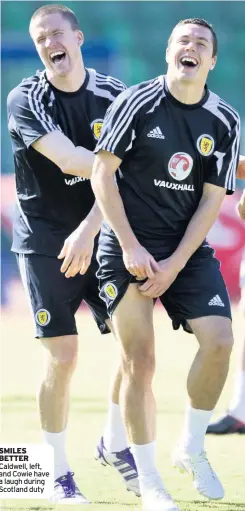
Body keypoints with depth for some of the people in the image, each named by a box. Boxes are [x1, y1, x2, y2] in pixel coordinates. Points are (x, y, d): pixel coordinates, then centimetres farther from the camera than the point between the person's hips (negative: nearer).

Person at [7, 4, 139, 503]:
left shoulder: (114, 95, -1)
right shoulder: (25, 100, -8)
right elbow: (68, 160, -22)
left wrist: (89, 230, -23)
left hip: (101, 236, 3)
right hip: (45, 243, -3)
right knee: (62, 358, -6)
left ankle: (118, 444, 20)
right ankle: (60, 473, 8)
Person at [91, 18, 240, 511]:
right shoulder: (137, 102, -7)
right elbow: (102, 173, -7)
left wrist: (174, 265, -9)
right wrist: (130, 247, -12)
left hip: (186, 249, 3)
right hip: (127, 245, -3)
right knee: (139, 359, -7)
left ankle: (191, 448, 8)